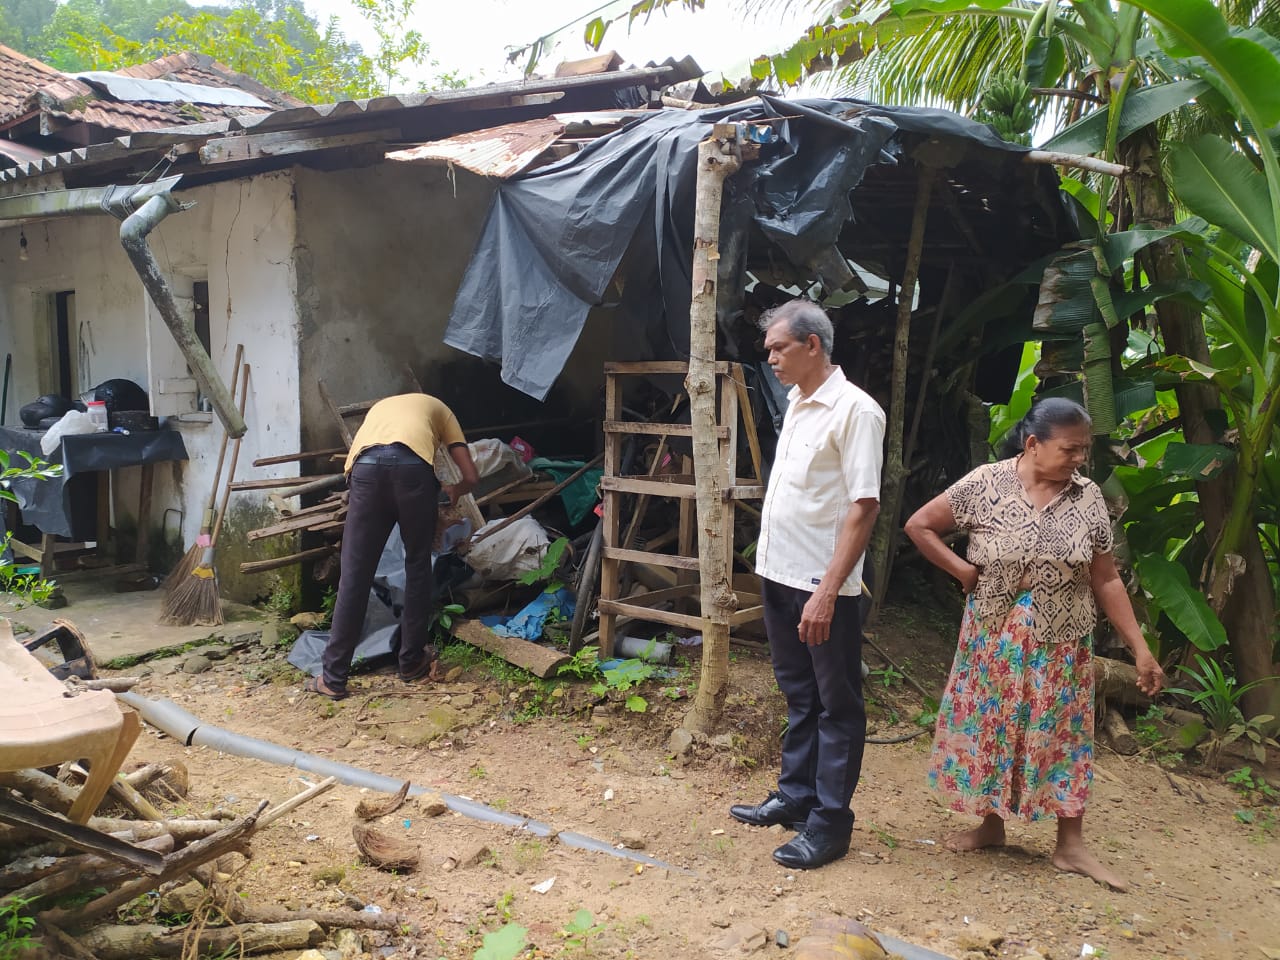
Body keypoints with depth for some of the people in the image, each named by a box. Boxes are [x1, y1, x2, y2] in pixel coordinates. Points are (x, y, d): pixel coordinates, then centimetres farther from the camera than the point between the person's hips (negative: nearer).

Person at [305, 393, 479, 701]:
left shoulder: (379, 407, 45)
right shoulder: (439, 409, 37)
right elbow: (471, 477, 30)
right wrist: (454, 491, 52)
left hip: (366, 466, 2)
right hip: (413, 466, -2)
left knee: (354, 576, 6)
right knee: (417, 566, 17)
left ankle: (333, 678, 9)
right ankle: (412, 661, 25)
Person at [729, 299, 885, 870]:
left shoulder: (854, 410, -15)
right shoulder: (796, 406, 12)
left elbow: (863, 506, -20)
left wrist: (827, 590, -24)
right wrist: (772, 566, 16)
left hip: (821, 587, -9)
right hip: (779, 576, 9)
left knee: (836, 706, 4)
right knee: (799, 698, 19)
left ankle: (830, 823, 13)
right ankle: (795, 798, 31)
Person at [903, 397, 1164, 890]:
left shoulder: (1088, 498, -5)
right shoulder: (986, 484, -12)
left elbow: (1105, 580, 0)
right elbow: (919, 525, -6)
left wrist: (1140, 648, -2)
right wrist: (964, 571, -9)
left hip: (1060, 647, 1)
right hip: (994, 642, -1)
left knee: (1062, 737, 8)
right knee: (987, 730, 10)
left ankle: (1070, 845, 20)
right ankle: (991, 823, 30)